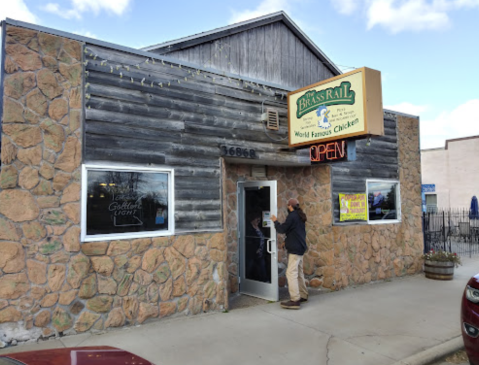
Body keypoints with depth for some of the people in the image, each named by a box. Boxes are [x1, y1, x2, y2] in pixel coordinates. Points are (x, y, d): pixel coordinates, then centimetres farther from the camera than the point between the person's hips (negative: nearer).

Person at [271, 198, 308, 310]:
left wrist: (275, 221, 1)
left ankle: (295, 300, -13)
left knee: (291, 273, -11)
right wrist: (287, 241, 21)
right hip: (300, 247, 10)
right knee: (299, 272, 17)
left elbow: (282, 229, -15)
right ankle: (303, 296, 25)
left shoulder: (292, 216, -15)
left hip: (294, 249, -10)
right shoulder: (300, 216, 14)